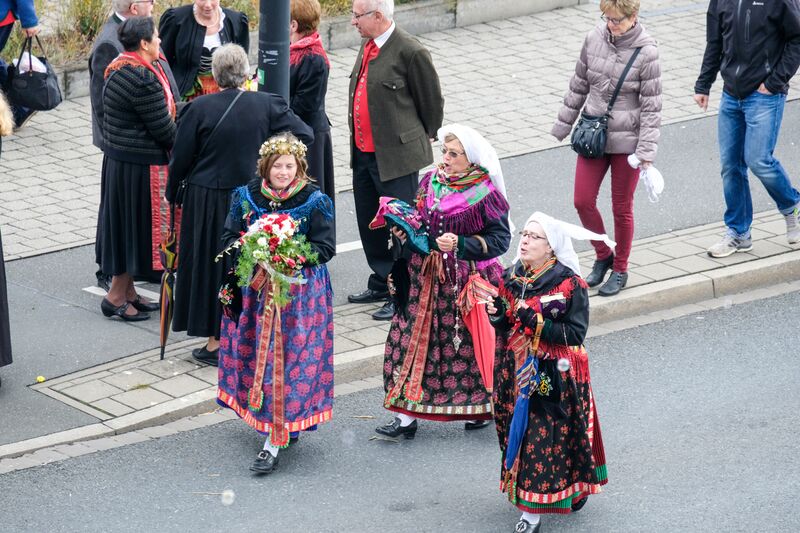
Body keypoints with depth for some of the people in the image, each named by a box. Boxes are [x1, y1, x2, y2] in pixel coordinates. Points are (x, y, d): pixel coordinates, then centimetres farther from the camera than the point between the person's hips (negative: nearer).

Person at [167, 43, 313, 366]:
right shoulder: (266, 105, -8)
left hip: (207, 202, -2)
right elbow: (304, 135, -6)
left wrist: (171, 193, 8)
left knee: (211, 265, 9)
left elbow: (180, 158, -7)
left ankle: (215, 342, 13)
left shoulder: (199, 109, -14)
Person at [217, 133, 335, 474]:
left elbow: (325, 248, -7)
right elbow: (230, 238, 9)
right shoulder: (247, 197, 3)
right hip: (256, 289, 4)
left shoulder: (315, 202, -6)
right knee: (258, 354, 8)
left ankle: (274, 441, -7)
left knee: (288, 360, -7)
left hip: (300, 290, -4)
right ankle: (287, 424, 26)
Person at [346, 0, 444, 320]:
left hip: (396, 156, -9)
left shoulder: (411, 53, -17)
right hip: (364, 153, 9)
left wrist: (422, 139, 2)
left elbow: (432, 102, -8)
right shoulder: (367, 47, 10)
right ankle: (382, 284, 33)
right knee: (368, 223, 18)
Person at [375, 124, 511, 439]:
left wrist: (460, 244, -25)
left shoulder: (485, 194, -13)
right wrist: (406, 231, -3)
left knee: (469, 342, 4)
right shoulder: (430, 182, 5)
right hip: (425, 277, 6)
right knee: (415, 340, 4)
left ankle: (482, 407, 25)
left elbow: (499, 239, -15)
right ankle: (407, 416, 9)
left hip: (466, 280, -6)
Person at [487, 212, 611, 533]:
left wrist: (536, 323, -24)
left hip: (554, 377, -6)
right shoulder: (511, 278, 4)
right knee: (519, 432, 9)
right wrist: (497, 316, -9)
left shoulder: (570, 285, -13)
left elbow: (576, 333, -17)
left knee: (543, 437, -5)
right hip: (516, 372, 6)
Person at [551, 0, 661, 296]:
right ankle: (603, 256, 27)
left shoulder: (646, 52, -15)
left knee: (621, 208, 7)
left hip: (626, 140, -4)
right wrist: (563, 125, 14)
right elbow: (579, 86, 9)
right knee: (583, 201, 4)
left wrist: (646, 152, -16)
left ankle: (620, 270, 24)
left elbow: (651, 106, -13)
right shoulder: (594, 39, -3)